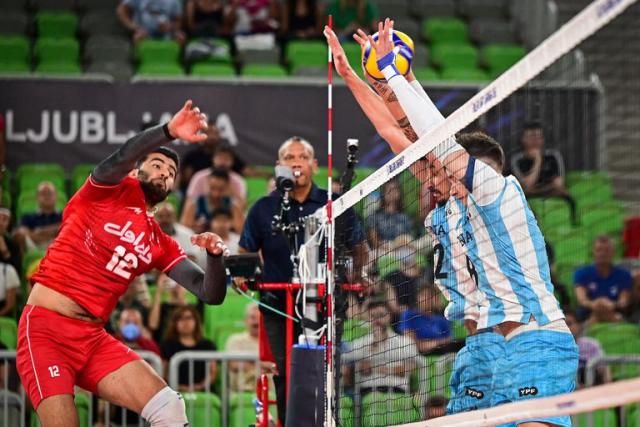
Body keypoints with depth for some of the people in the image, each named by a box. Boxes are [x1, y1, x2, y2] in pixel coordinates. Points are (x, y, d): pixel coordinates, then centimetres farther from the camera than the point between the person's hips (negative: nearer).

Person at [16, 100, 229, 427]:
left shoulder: (161, 246, 17)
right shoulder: (112, 190, 4)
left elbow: (210, 294, 11)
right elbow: (117, 161, -20)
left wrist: (214, 255, -10)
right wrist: (168, 132, -35)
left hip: (94, 339, 6)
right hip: (46, 329, -6)